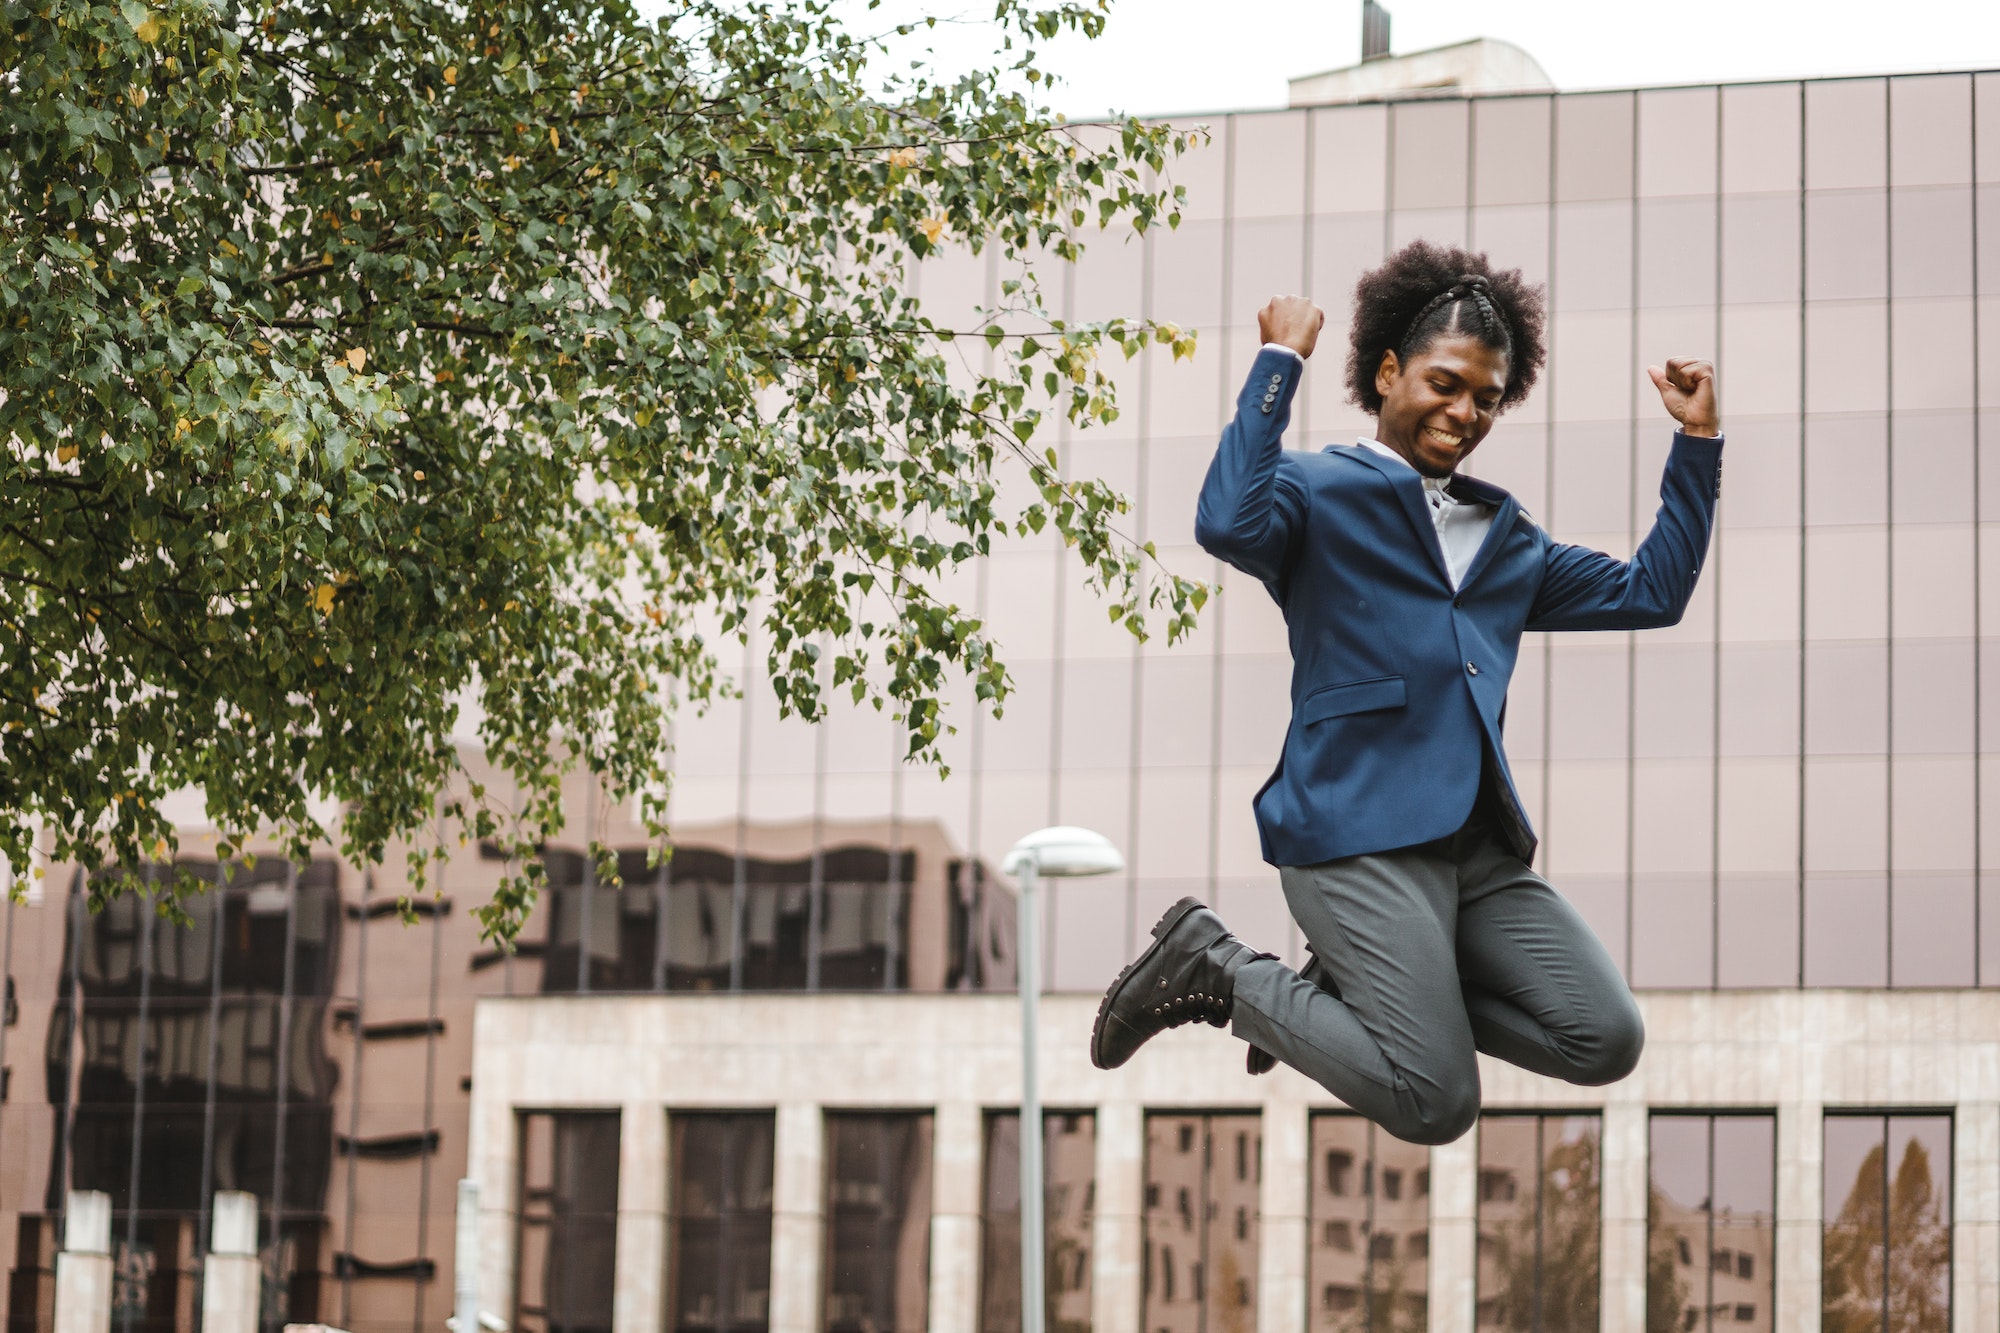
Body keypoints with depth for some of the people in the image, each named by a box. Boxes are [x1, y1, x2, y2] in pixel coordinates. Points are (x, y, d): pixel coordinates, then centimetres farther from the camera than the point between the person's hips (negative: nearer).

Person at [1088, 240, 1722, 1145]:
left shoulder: (1505, 538, 25)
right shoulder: (1323, 492, 4)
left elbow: (1649, 593, 24)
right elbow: (1230, 525, -18)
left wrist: (1696, 442, 19)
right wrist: (1279, 362, -13)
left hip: (1479, 847, 7)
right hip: (1359, 832, -7)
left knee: (1606, 1041, -10)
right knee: (1436, 1104, -17)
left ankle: (1355, 990, 9)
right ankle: (1213, 966, 4)